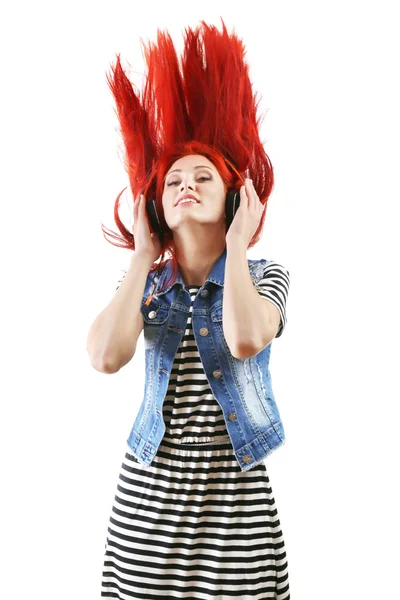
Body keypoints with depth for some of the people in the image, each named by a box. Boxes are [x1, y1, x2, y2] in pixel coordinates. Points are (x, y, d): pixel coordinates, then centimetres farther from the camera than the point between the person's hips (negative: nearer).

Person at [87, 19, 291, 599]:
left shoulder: (266, 274, -1)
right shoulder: (145, 281, 5)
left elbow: (245, 340, -23)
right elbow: (107, 357, -15)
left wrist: (236, 246, -12)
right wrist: (144, 259, -6)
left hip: (234, 486, -1)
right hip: (149, 489, 2)